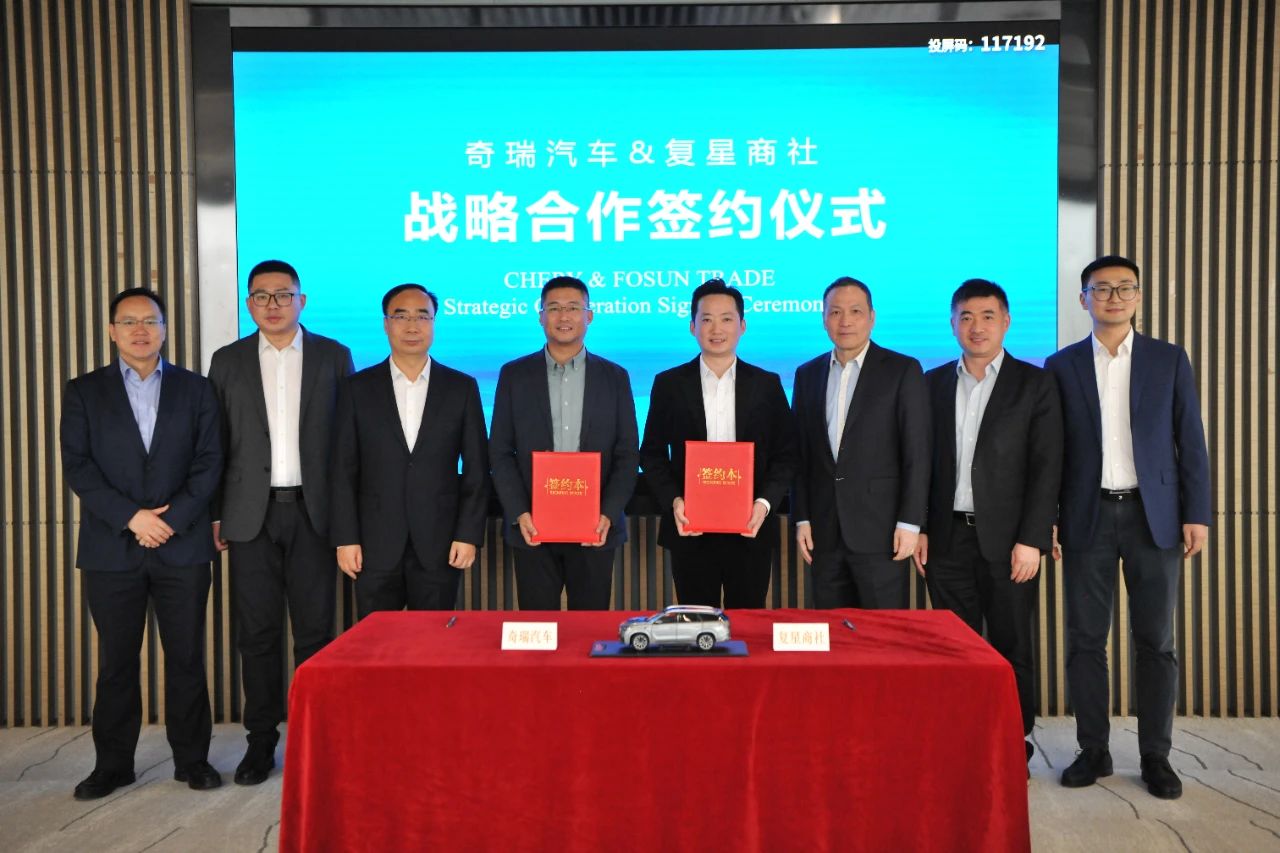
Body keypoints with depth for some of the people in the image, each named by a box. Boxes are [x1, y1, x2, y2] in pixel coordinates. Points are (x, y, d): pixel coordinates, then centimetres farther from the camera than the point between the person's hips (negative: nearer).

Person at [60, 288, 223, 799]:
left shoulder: (195, 389, 8)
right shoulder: (84, 392, 7)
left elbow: (209, 462, 1)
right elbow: (77, 466, -2)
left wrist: (173, 518, -11)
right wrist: (131, 518, -12)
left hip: (182, 546, 0)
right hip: (111, 549, 0)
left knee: (186, 657, 5)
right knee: (116, 661, 8)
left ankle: (192, 759, 16)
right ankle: (113, 764, 21)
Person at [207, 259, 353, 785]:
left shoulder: (333, 356, 5)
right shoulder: (228, 362, 8)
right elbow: (216, 444, 8)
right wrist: (214, 514, 3)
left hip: (313, 511, -1)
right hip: (252, 514, 1)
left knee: (315, 630, 4)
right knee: (257, 632, 6)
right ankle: (261, 740, 19)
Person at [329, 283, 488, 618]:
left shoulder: (462, 387, 4)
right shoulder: (357, 389, 4)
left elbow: (476, 470, 3)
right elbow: (343, 471, 3)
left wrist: (469, 535, -4)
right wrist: (345, 538, -3)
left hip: (439, 546, 0)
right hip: (375, 546, 0)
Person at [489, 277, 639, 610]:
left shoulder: (615, 377, 5)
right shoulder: (514, 374, 5)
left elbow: (628, 454, 3)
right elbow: (500, 451, 3)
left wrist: (608, 514, -10)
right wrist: (519, 513, -9)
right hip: (532, 528, 0)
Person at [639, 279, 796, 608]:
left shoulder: (767, 384, 5)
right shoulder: (668, 384, 3)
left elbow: (785, 454, 5)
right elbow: (651, 453, 5)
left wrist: (765, 502, -11)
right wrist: (673, 501, -10)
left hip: (751, 530, 1)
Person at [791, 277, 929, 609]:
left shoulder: (903, 370, -2)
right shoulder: (807, 374, 11)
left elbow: (917, 454, -5)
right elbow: (801, 454, 11)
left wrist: (909, 523, -10)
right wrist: (801, 519, 5)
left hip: (880, 531, -4)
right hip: (824, 533, 4)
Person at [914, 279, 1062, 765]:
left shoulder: (1034, 384, 1)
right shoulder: (933, 383, 10)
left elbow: (1046, 468, -5)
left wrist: (1031, 540, -12)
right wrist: (919, 528, 3)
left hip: (1007, 541, -3)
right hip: (948, 539, 3)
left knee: (1011, 648, 6)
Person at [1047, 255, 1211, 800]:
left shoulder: (1169, 359, 6)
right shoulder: (1062, 366, 5)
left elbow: (1190, 441, 4)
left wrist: (1197, 514, -2)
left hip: (1154, 517, 0)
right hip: (1088, 517, 0)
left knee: (1156, 641, 5)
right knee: (1085, 640, 4)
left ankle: (1155, 755, 16)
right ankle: (1094, 750, 16)